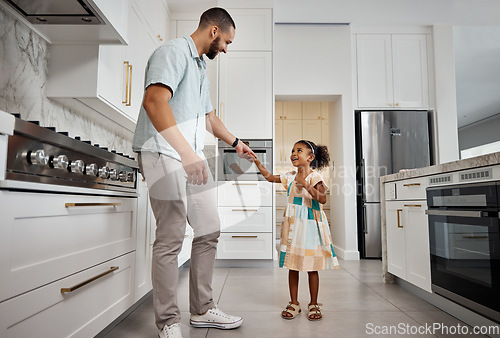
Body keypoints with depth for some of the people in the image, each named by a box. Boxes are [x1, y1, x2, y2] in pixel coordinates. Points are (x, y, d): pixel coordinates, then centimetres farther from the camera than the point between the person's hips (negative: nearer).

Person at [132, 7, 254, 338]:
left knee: (209, 231, 8)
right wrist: (185, 152, -31)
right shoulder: (174, 52, -5)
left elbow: (209, 116, 34)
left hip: (193, 158, 10)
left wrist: (236, 143, 41)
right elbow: (153, 100, -23)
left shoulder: (201, 66, 25)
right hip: (164, 154, -9)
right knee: (171, 239, -7)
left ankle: (202, 310, 22)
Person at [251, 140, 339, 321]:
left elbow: (322, 199, -21)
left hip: (310, 225, -5)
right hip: (292, 225, 5)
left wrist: (305, 185, -31)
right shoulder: (290, 176, 8)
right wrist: (257, 162, 9)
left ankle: (313, 305, 21)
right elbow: (270, 177, 17)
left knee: (311, 266, 5)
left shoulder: (314, 177, -9)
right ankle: (294, 304, 23)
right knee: (293, 266, 10)